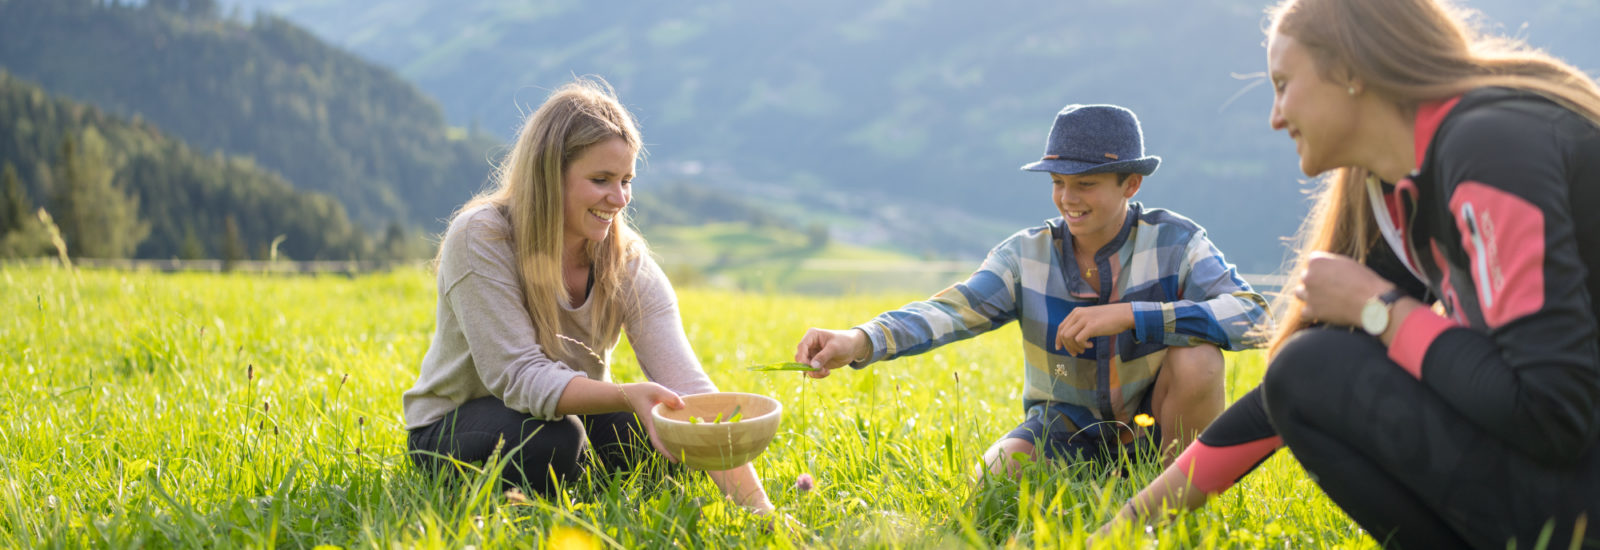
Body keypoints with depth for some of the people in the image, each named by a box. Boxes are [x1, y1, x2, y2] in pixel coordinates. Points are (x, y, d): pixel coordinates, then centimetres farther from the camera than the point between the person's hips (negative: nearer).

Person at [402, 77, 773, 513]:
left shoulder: (629, 265, -12)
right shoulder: (480, 239, -23)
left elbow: (687, 387, -21)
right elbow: (519, 376, -30)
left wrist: (755, 503, -34)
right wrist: (626, 396, -48)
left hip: (573, 413, 4)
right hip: (451, 429, -4)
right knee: (550, 437, -36)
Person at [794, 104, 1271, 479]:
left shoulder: (1174, 242, -14)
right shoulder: (1028, 254, -9)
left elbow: (1252, 316, -28)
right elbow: (951, 310, -23)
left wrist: (1128, 314, -35)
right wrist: (860, 342, -43)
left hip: (1155, 425, 0)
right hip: (1070, 427, 1)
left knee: (1196, 356, -31)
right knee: (996, 476, -29)